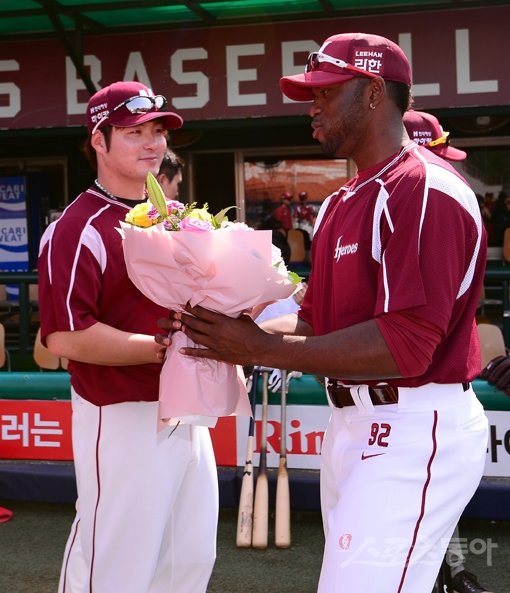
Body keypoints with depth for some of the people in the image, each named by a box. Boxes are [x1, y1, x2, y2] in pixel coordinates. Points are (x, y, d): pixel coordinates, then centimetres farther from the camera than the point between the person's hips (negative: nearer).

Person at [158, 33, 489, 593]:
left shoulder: (426, 190, -15)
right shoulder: (342, 203, 16)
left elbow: (406, 344, -25)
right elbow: (314, 319, 17)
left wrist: (263, 349, -21)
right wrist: (236, 331, -1)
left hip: (414, 431, -10)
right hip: (351, 423, 10)